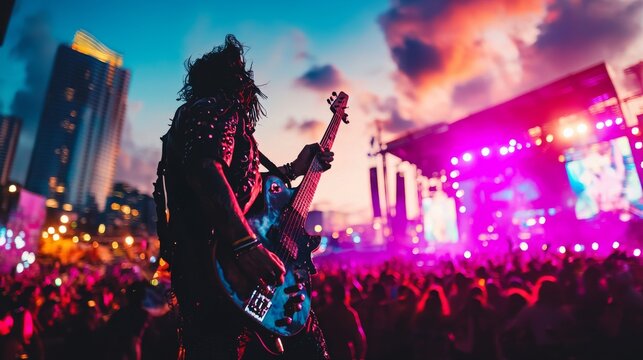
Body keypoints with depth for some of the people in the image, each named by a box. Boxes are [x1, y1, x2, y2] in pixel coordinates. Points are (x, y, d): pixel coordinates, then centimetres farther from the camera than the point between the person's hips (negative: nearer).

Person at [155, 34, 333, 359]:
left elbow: (240, 184, 29)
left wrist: (294, 169, 30)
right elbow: (204, 169, -25)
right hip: (218, 265, -10)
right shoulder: (216, 107, -5)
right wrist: (246, 244, -33)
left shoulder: (217, 112, 25)